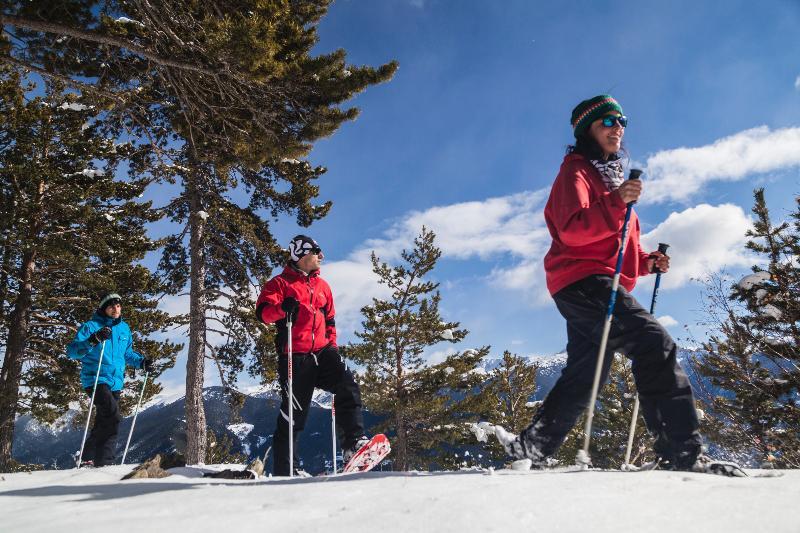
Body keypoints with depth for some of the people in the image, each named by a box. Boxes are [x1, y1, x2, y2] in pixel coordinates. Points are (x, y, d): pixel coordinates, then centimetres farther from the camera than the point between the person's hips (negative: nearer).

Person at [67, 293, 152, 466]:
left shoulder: (124, 329, 14)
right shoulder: (91, 327, -4)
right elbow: (72, 351, -14)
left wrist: (141, 361, 10)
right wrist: (93, 340, -29)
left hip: (115, 383, 7)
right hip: (96, 380, -7)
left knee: (103, 423, 9)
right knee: (113, 416, -22)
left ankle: (88, 460, 18)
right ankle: (104, 461, -14)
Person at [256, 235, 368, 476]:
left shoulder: (322, 285, 22)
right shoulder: (280, 283, 5)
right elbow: (263, 312, -10)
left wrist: (332, 346, 17)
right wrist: (282, 307, -31)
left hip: (321, 352, 5)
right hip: (295, 356, -5)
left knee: (348, 388, -18)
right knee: (294, 411, -1)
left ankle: (353, 443, -19)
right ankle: (286, 468, 8)